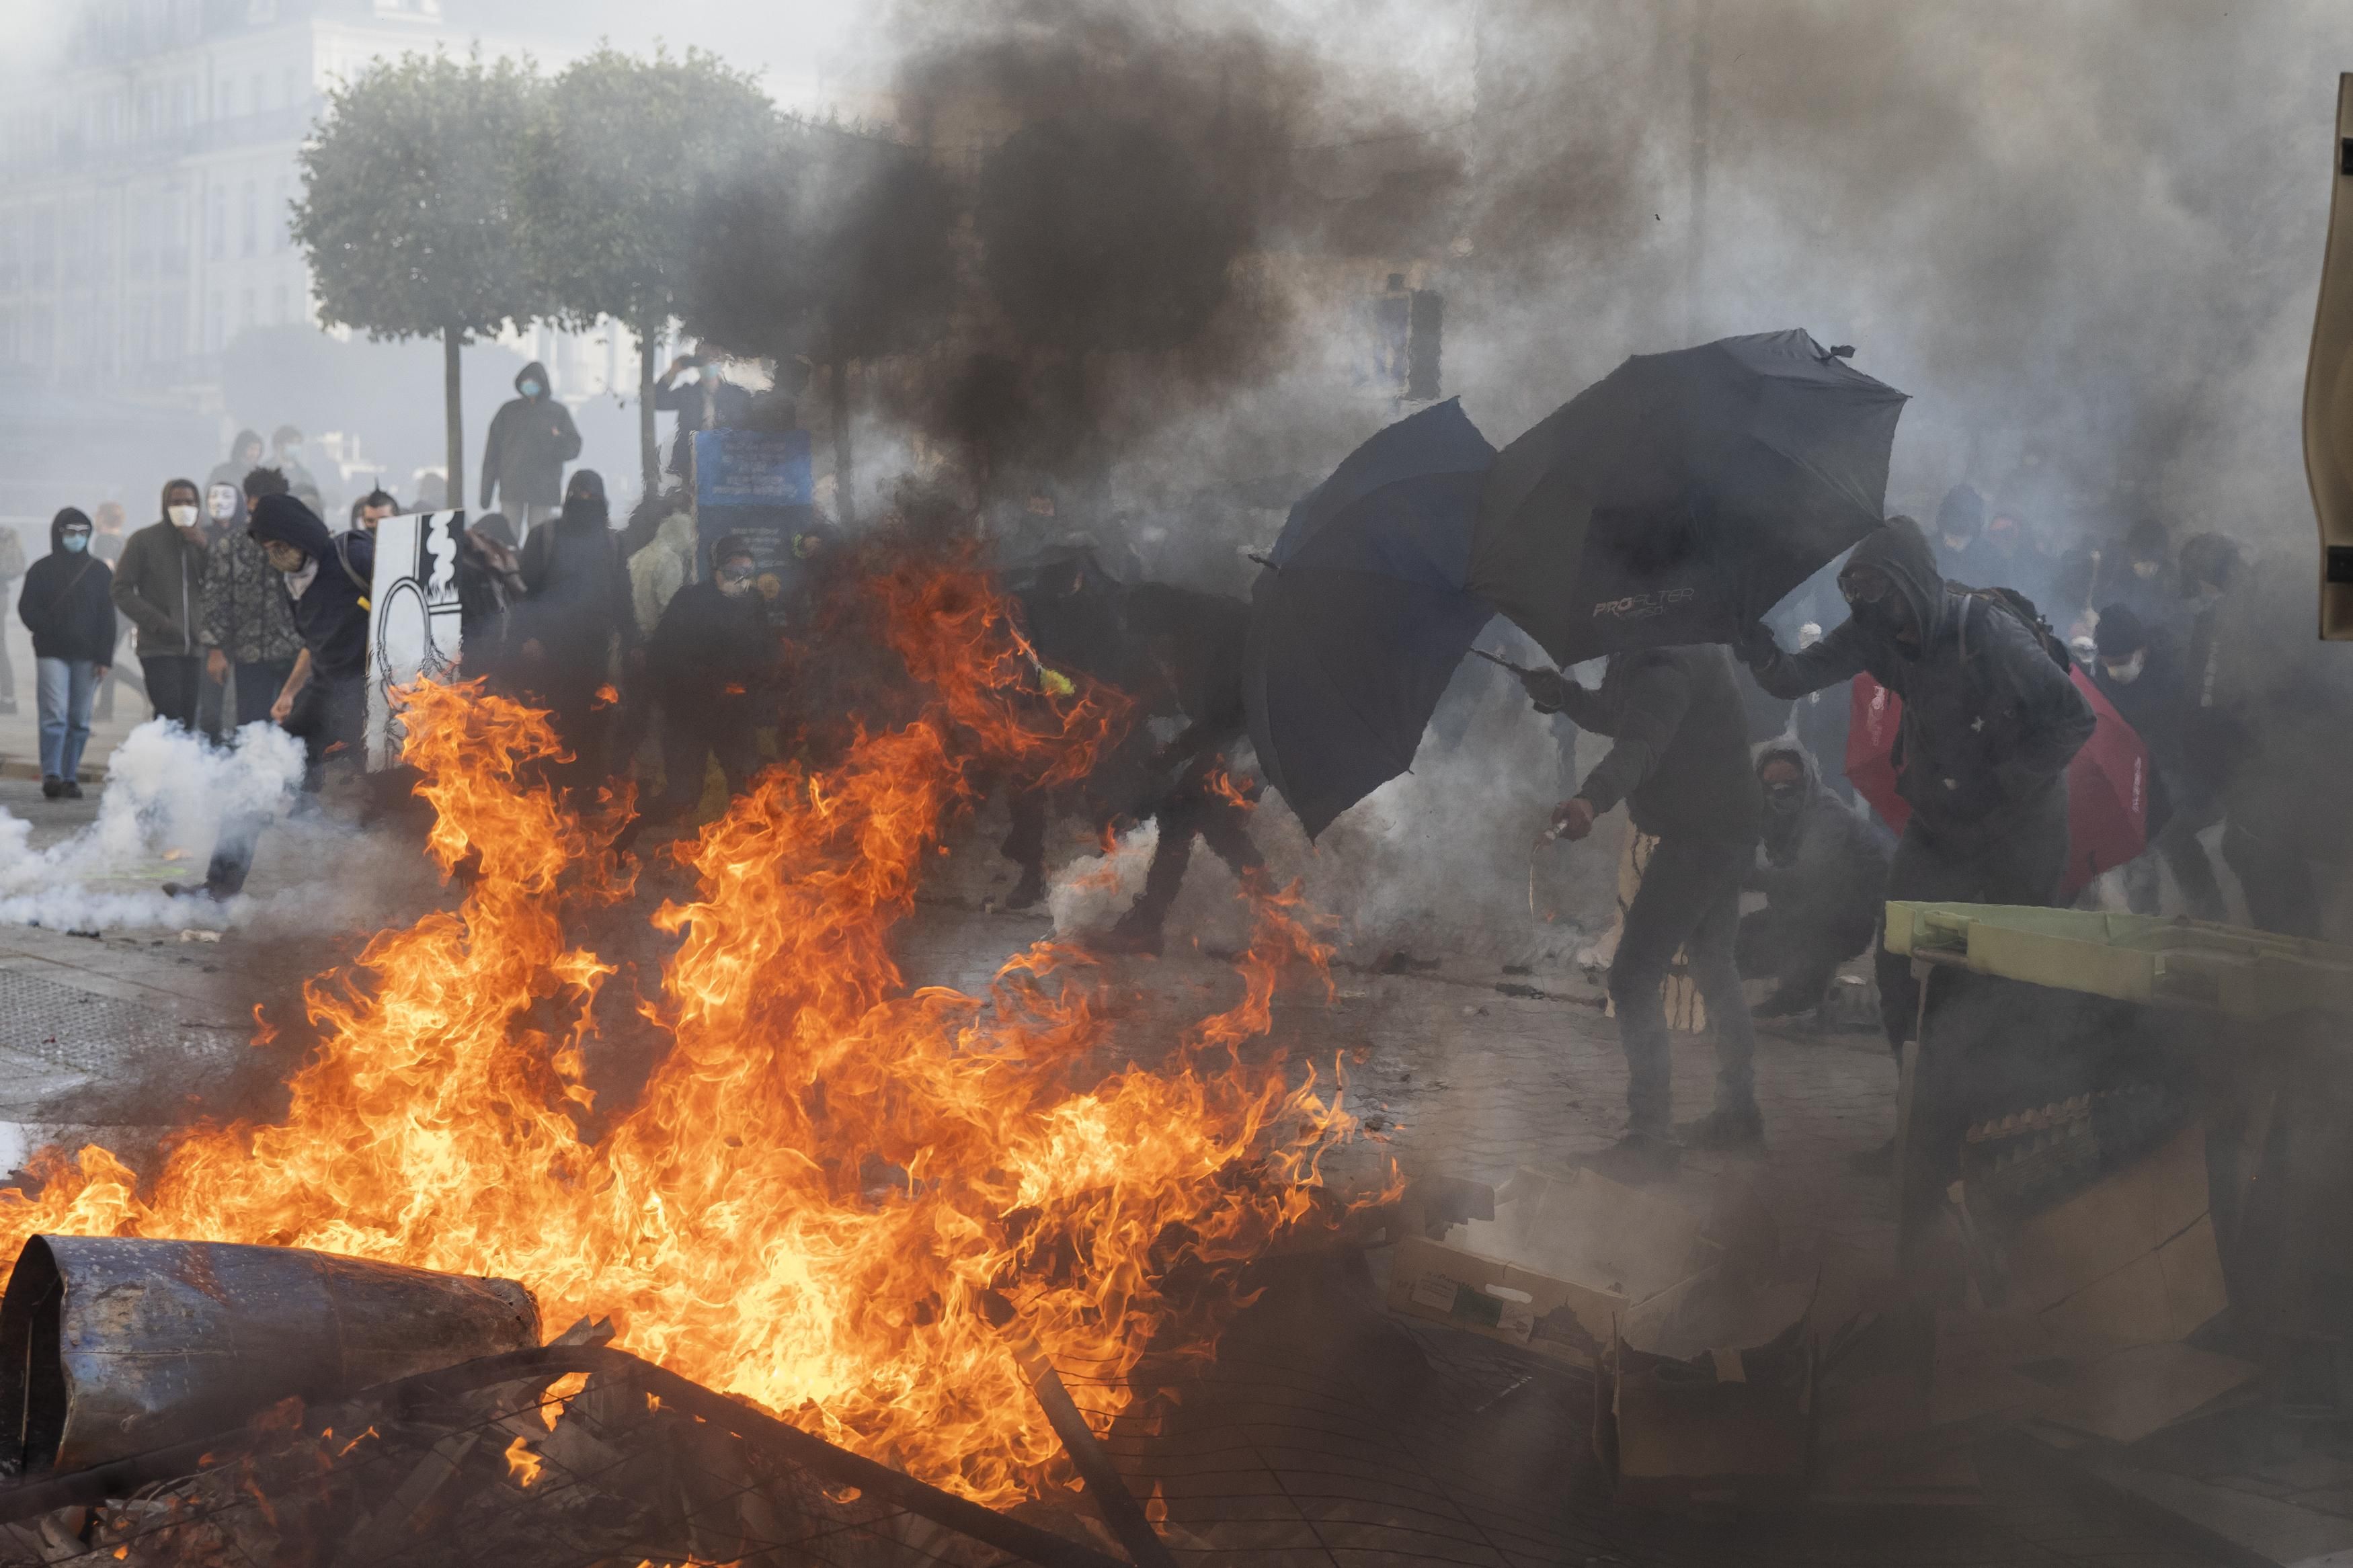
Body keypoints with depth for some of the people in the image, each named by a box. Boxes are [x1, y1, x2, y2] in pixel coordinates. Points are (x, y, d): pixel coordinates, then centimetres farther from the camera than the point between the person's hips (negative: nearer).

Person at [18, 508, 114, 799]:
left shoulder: (100, 571, 10)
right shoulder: (42, 569, 6)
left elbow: (107, 618, 7)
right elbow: (27, 609, 3)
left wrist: (104, 657, -1)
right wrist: (50, 631, -11)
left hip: (87, 655, 2)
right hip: (51, 653, -2)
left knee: (79, 719, 2)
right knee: (55, 714, -13)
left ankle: (70, 777, 7)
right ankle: (51, 775, -19)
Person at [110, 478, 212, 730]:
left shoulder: (202, 542, 13)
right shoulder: (144, 540, 2)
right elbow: (122, 591, 1)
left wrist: (202, 547, -11)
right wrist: (157, 622, -9)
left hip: (194, 646, 4)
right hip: (159, 647, -4)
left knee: (188, 720, 3)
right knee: (170, 717, -17)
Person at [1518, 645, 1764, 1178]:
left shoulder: (1663, 665, -24)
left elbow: (1640, 745, -41)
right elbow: (1614, 717, 18)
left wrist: (1590, 799, -58)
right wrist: (1561, 693, 0)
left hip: (1698, 834, -11)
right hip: (1724, 830, 11)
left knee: (1633, 977, -11)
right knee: (1713, 968, 24)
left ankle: (1649, 1135, -11)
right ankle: (1738, 1111, 35)